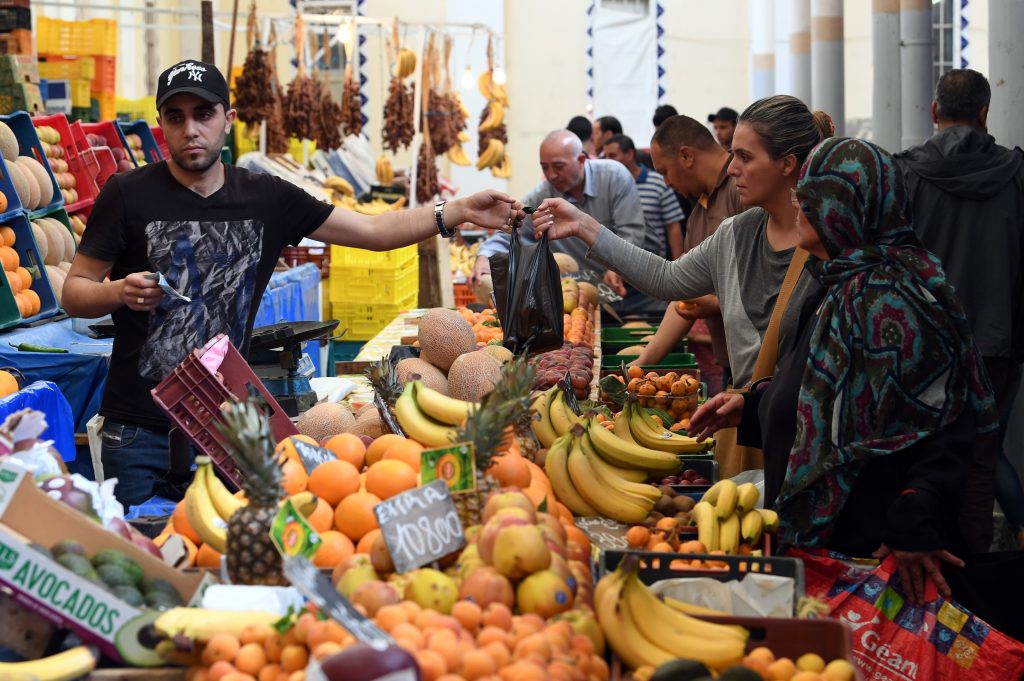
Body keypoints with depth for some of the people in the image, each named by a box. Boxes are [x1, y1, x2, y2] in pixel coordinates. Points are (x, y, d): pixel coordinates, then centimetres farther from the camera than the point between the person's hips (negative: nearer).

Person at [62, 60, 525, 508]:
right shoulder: (128, 195, -3)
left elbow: (372, 231, 9)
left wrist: (460, 211, 0)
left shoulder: (266, 199, 4)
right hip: (139, 430, -2)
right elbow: (74, 294, 1)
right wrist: (119, 292, -20)